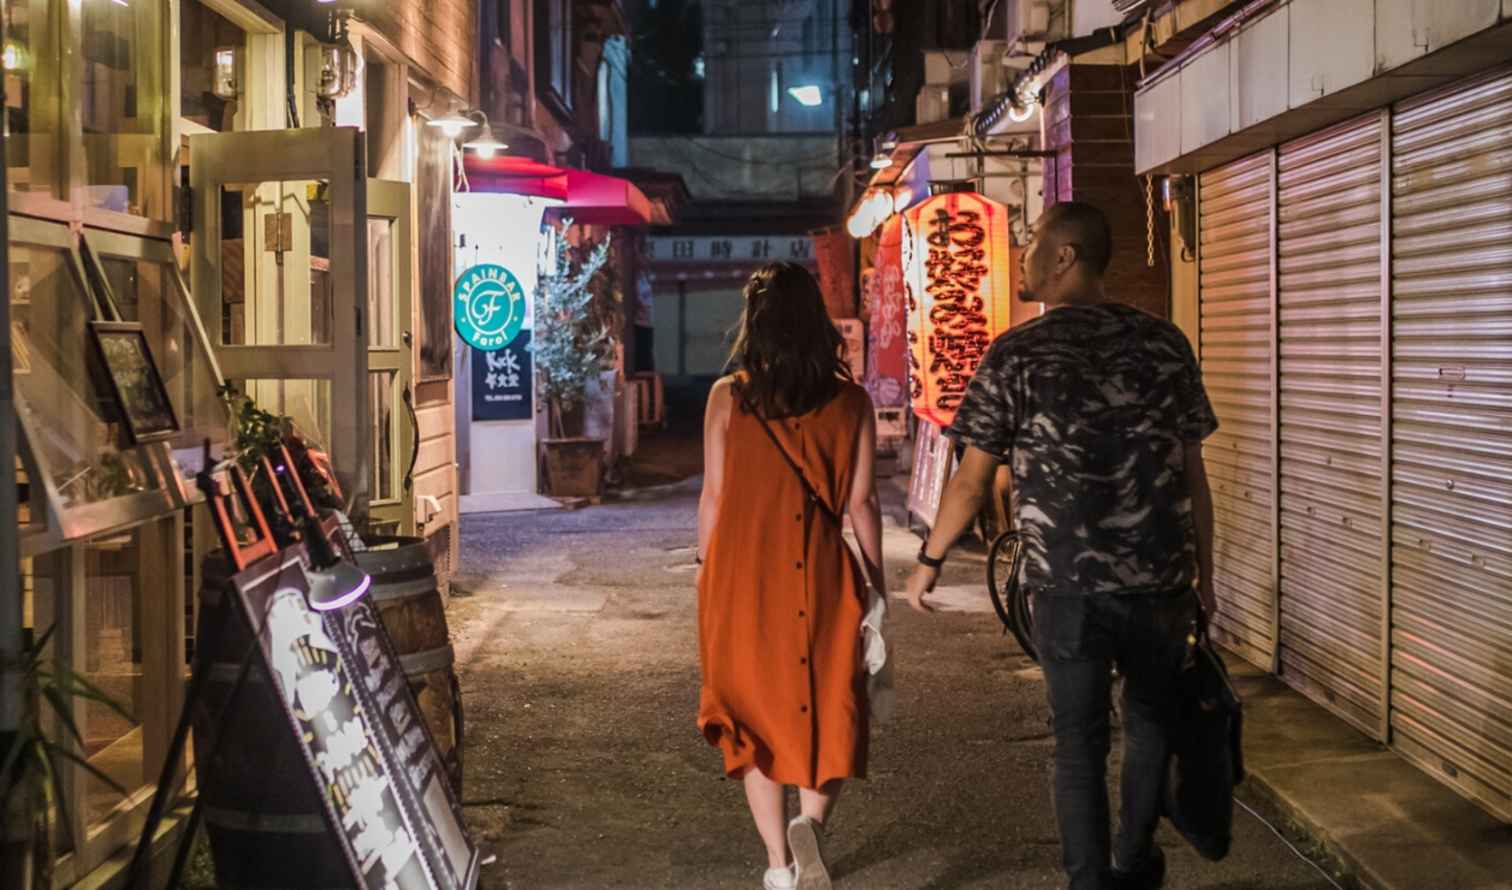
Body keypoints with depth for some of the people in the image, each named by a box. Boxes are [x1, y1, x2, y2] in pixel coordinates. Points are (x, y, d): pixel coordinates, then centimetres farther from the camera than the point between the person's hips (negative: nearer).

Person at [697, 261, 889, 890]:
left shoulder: (727, 397, -2)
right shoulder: (849, 401, -1)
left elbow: (713, 496, -1)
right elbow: (861, 501, -1)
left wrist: (707, 573, 11)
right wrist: (877, 586, 7)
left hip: (743, 573, 0)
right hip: (820, 577, 0)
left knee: (755, 714, 12)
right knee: (829, 708, 13)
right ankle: (811, 821, -12)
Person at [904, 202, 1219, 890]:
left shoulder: (1017, 355, -6)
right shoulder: (1164, 344, 2)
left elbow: (971, 480, -4)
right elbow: (1193, 473, 4)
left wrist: (929, 561, 10)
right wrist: (1204, 573, 13)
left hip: (1067, 584, -3)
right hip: (1162, 580, 3)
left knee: (1080, 742, 9)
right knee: (1151, 720, 21)